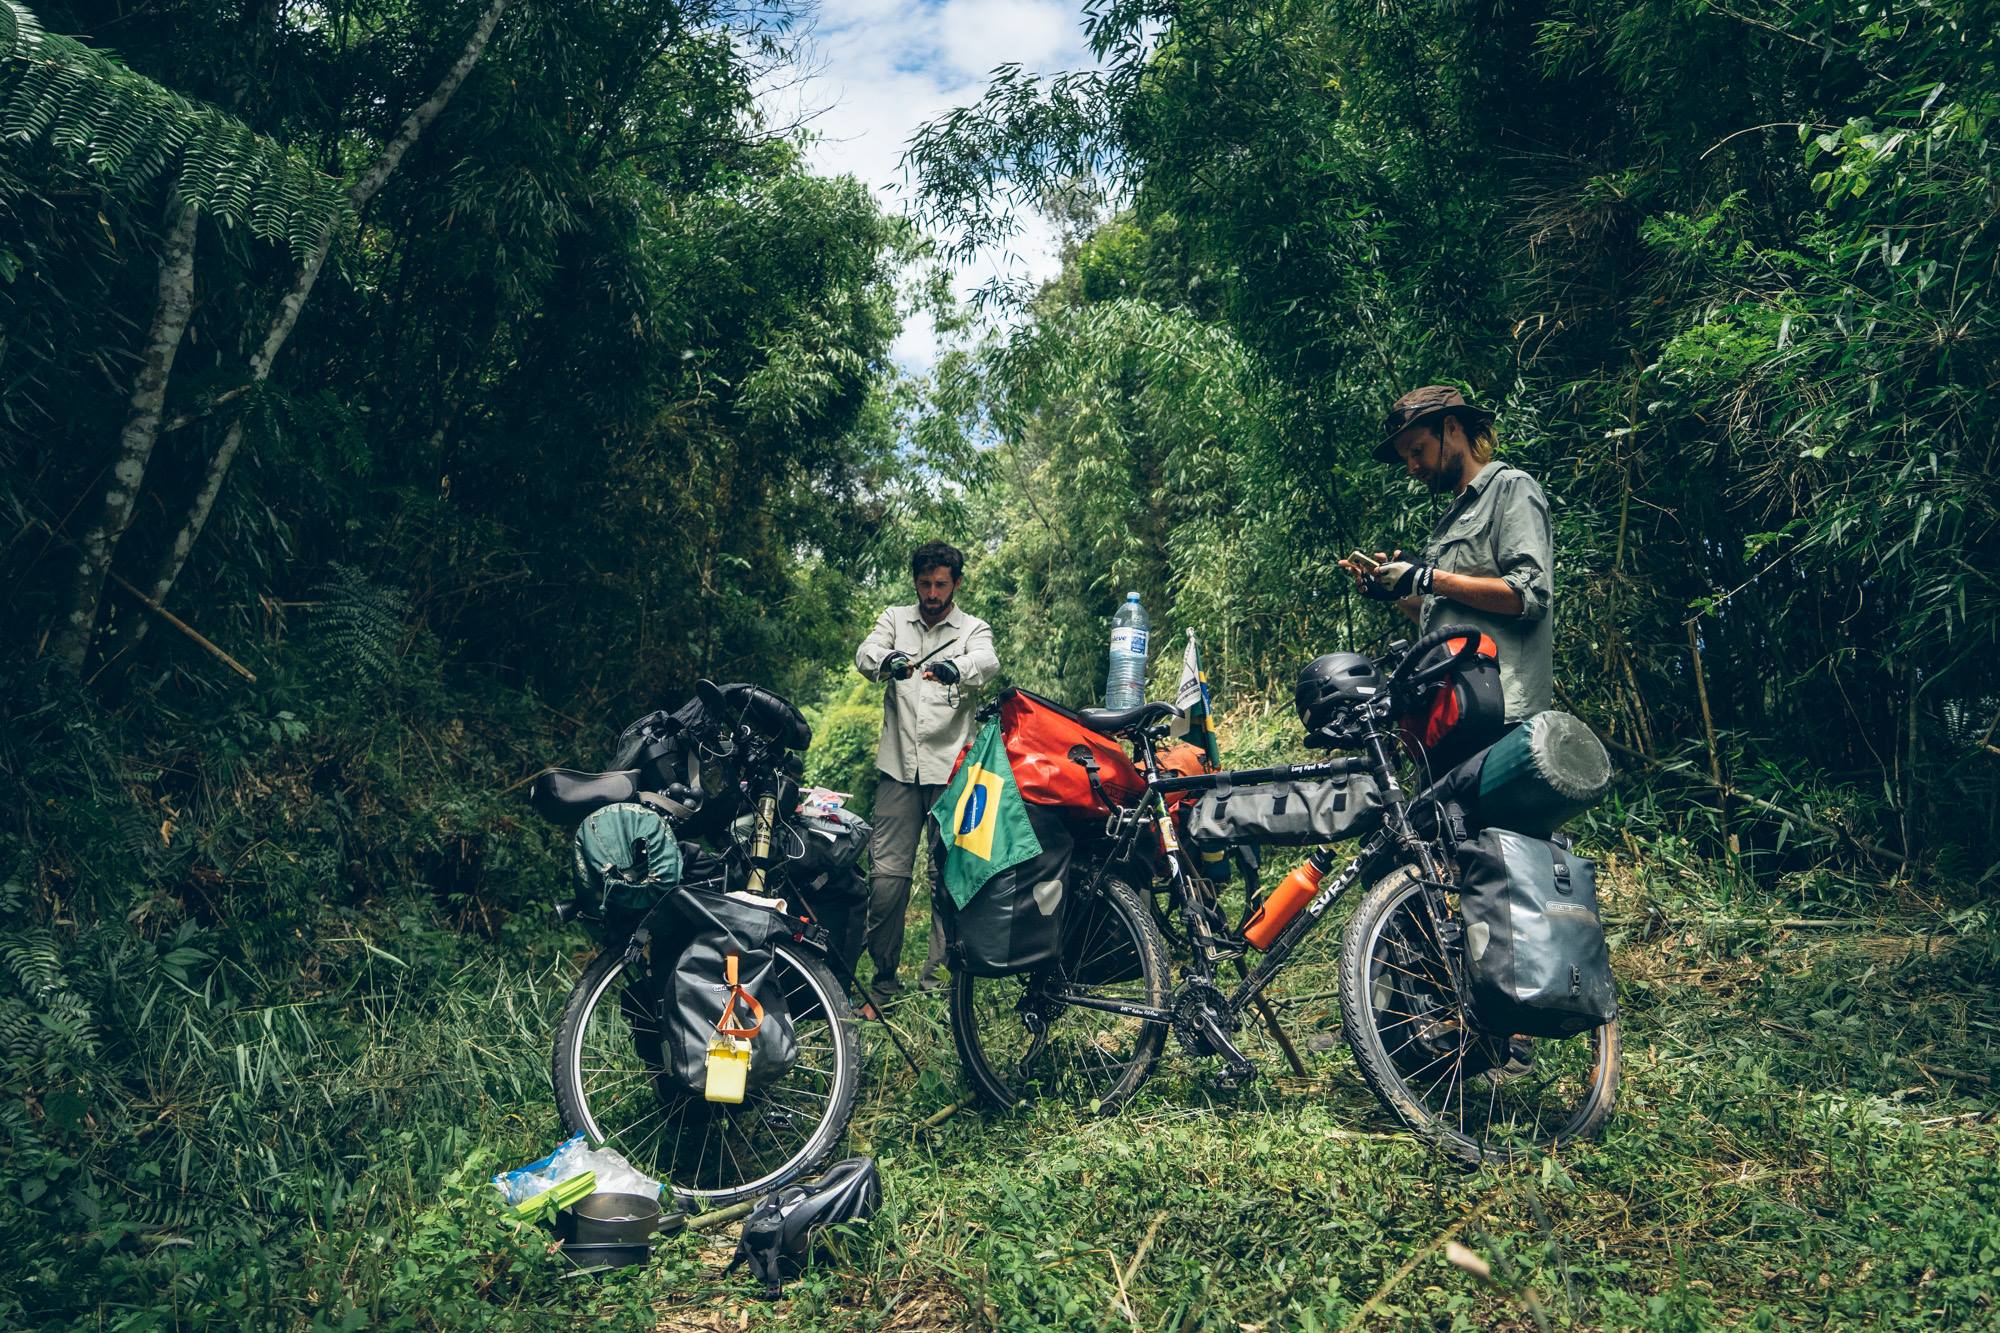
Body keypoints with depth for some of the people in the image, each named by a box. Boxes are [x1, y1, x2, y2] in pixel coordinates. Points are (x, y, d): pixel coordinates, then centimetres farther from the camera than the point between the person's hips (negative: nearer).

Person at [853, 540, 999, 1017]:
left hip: (952, 768, -1)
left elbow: (987, 662, -15)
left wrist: (955, 668, -40)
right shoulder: (895, 620, 13)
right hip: (899, 766, 1)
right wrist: (887, 661, -32)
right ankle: (883, 984, 11)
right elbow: (865, 655, -6)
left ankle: (938, 984, 11)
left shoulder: (972, 629, 7)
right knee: (886, 876, -1)